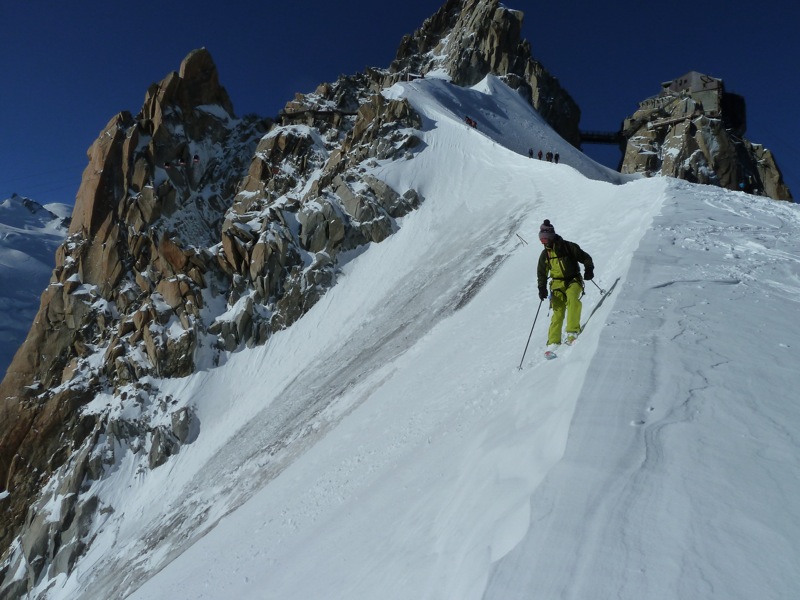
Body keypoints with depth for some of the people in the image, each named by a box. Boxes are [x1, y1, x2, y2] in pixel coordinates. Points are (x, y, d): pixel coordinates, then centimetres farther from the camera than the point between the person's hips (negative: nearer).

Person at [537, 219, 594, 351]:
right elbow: (541, 273, 16)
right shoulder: (544, 254, 8)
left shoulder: (568, 247, -3)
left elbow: (585, 258, 1)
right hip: (557, 284, 3)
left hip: (573, 280, -2)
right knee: (558, 311, -9)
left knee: (572, 299, -32)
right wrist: (542, 288, 2)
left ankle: (572, 331, -34)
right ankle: (553, 342, -7)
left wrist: (588, 269, -17)